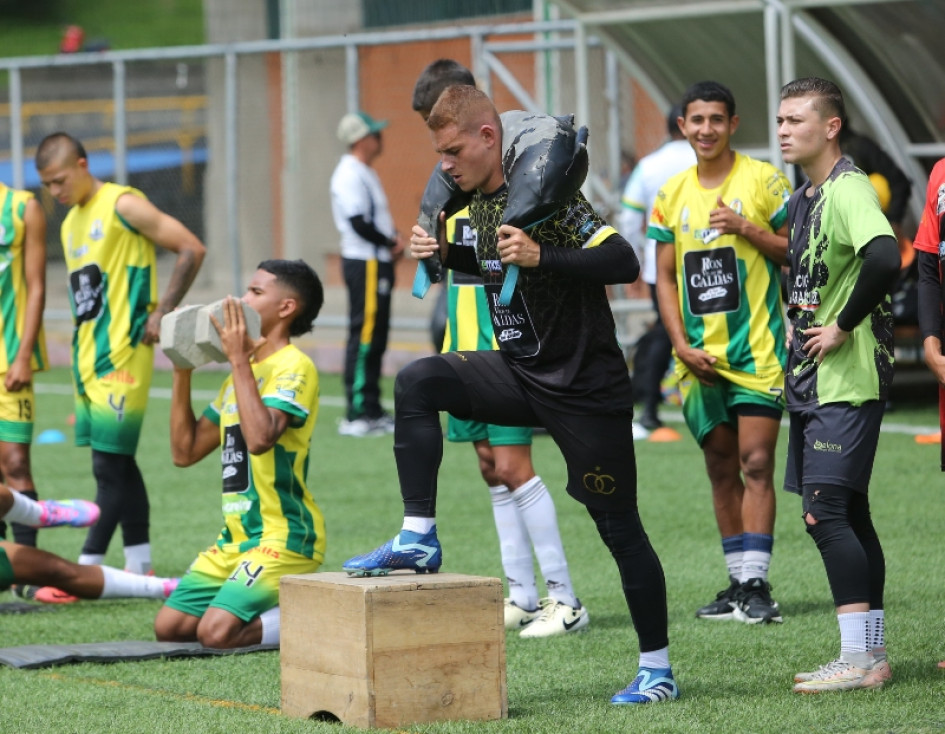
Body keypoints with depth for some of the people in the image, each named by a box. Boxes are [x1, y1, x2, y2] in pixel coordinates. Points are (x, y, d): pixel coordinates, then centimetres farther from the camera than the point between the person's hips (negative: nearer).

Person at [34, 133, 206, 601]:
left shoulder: (123, 206, -9)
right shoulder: (71, 223, 17)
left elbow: (191, 249, -11)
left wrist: (161, 315, -13)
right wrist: (82, 361, 17)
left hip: (122, 358, -9)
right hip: (90, 359, 9)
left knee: (110, 464, -9)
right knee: (119, 464, 10)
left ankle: (87, 570, -10)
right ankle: (141, 566, 15)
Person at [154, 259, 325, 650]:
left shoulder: (293, 367, -11)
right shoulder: (242, 372, 15)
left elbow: (260, 438, -30)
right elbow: (185, 451, 16)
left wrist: (240, 358, -22)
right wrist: (182, 373, 9)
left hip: (284, 536, -9)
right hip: (236, 537, 9)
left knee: (216, 632, -24)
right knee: (169, 626, 0)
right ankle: (279, 605, 13)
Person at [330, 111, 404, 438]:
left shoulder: (365, 174, 17)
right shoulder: (350, 175, -14)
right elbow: (359, 224, -21)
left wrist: (394, 240, 4)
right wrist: (391, 242, -10)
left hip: (378, 263, 10)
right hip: (365, 263, -10)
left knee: (375, 338, 12)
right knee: (364, 336, -10)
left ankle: (372, 411, 16)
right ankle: (357, 414, -9)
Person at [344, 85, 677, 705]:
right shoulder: (481, 199, 6)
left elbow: (623, 262, -27)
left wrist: (539, 256, -37)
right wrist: (448, 255, 7)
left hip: (585, 388, -7)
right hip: (520, 373, 7)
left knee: (619, 525, 0)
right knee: (418, 382, -14)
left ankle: (658, 670, 11)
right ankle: (418, 539, -12)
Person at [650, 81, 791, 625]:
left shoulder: (764, 180, -3)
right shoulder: (671, 195, 10)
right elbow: (666, 278, 12)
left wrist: (748, 229, -16)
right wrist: (682, 345, 0)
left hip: (757, 350, -4)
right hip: (700, 357, 5)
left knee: (756, 463, -10)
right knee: (721, 470, 9)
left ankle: (756, 583, -10)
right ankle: (739, 584, 15)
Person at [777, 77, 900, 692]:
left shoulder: (848, 189, -15)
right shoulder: (804, 197, 15)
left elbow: (885, 258, -33)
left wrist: (843, 327, -22)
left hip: (848, 381, -10)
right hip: (813, 381, 10)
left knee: (826, 510, -14)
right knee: (849, 514, 11)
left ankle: (859, 659, -12)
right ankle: (872, 655, 16)